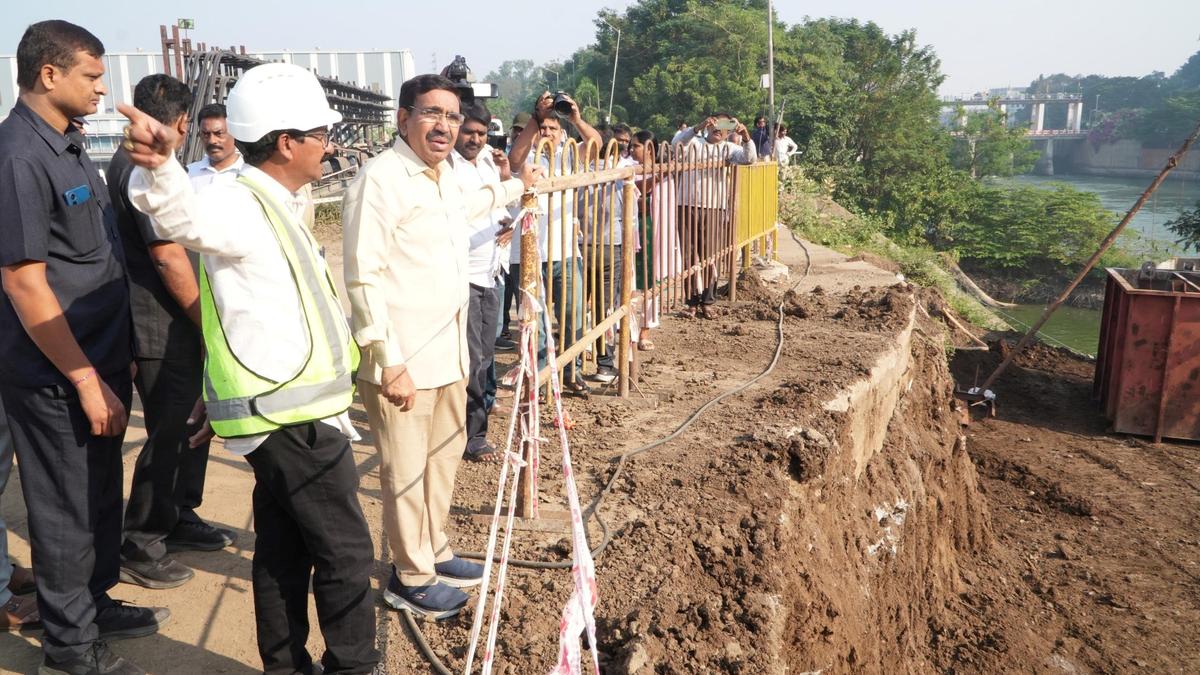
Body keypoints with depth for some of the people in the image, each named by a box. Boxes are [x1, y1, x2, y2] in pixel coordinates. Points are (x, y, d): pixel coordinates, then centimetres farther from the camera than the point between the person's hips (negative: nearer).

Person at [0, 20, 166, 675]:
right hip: (57, 377, -8)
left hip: (100, 359, 8)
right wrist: (86, 380, -18)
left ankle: (96, 604, 38)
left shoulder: (66, 144, 10)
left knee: (100, 496, 20)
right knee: (68, 510, 6)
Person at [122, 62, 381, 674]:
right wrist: (159, 163, -61)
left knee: (283, 549, 16)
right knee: (345, 551, 1)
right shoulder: (239, 206, -14)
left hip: (282, 414, 10)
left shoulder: (270, 208, 18)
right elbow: (182, 212, -39)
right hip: (294, 418, -10)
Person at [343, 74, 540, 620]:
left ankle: (435, 552, 36)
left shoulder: (447, 177, 12)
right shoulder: (381, 179, -16)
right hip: (402, 360, -9)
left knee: (444, 456, 19)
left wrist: (518, 184, 50)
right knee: (406, 471, 3)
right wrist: (390, 362, -21)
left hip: (449, 353, 9)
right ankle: (410, 579, 19)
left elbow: (471, 203, 38)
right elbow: (362, 278, -20)